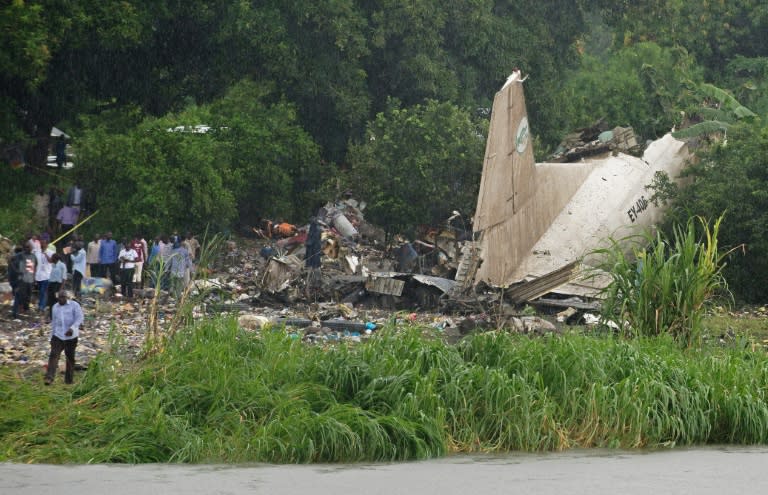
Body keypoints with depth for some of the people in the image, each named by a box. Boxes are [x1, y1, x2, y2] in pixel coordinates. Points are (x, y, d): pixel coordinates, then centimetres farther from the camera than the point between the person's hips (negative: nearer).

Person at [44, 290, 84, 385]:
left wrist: (72, 328, -27)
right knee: (53, 355, -14)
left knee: (70, 358, 5)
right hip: (58, 335, 3)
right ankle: (49, 378, -24)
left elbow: (80, 318, -11)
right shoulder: (55, 307, 14)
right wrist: (52, 336, 20)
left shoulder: (74, 305, -3)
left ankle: (69, 380, 18)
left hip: (71, 336, -3)